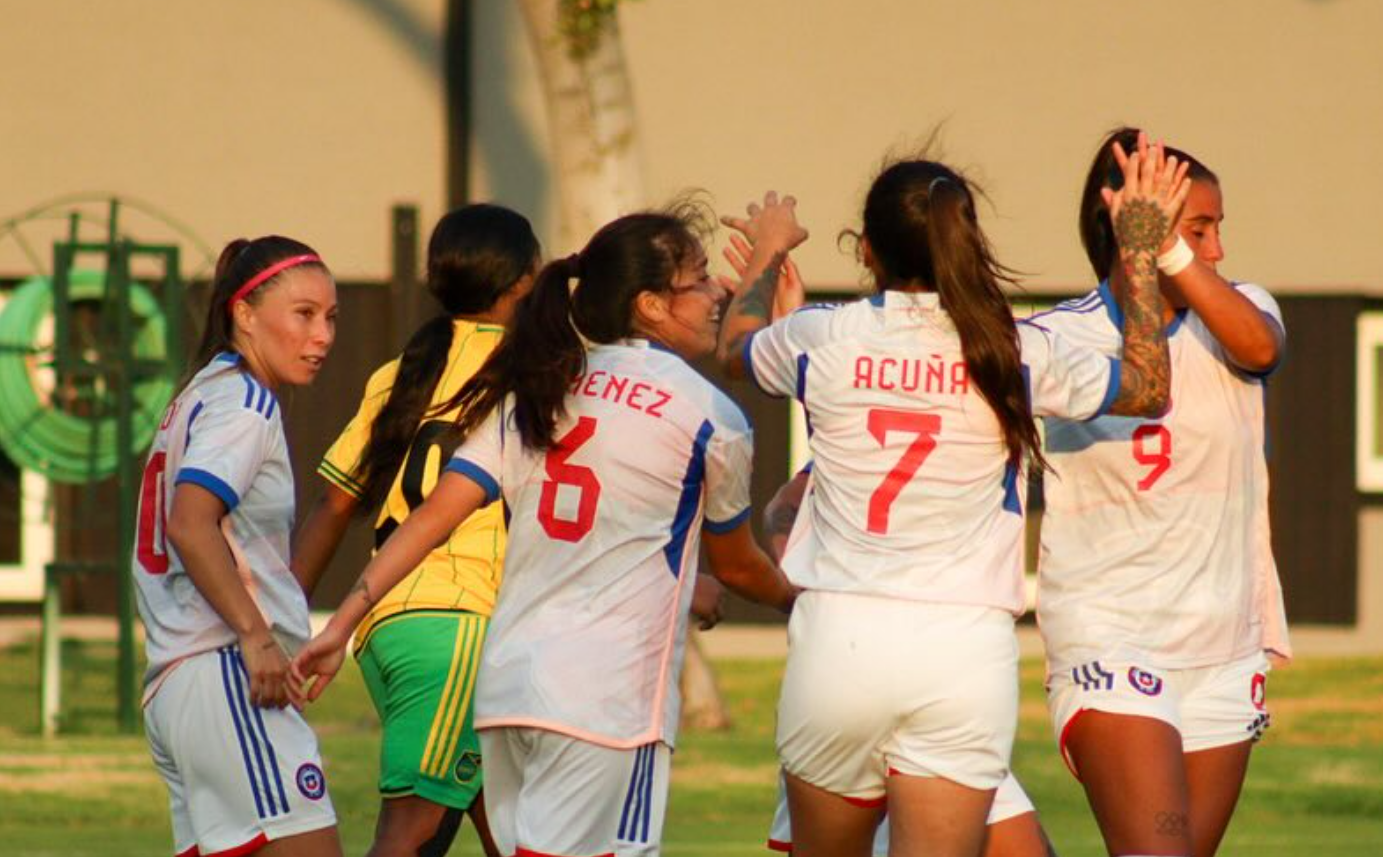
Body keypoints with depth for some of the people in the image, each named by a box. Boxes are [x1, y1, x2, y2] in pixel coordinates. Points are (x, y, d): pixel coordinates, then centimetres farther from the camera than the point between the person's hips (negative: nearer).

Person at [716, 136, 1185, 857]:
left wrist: (766, 255, 45)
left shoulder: (822, 339, -1)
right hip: (966, 643, -1)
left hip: (839, 636, 1)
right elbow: (1148, 388, 18)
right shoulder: (1017, 353, -2)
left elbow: (734, 347, 25)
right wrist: (1140, 245, 27)